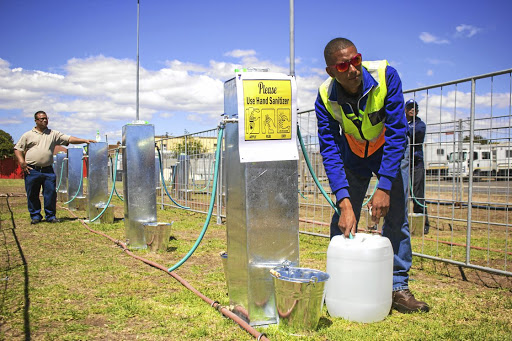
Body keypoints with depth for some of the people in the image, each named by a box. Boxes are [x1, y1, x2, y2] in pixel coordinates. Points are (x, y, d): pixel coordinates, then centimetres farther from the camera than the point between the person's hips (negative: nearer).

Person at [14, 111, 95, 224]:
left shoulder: (54, 134, 11)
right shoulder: (28, 135, 9)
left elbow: (69, 139, 2)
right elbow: (18, 149, 11)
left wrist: (85, 140, -10)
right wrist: (21, 161, -5)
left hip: (48, 170, 1)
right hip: (32, 170, -1)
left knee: (51, 194, 0)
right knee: (32, 195, 4)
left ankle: (50, 216, 11)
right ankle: (35, 216, 17)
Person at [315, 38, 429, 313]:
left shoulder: (386, 76, -30)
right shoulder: (326, 97, -25)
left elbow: (397, 134, -29)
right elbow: (330, 151, -24)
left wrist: (385, 187, -34)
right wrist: (344, 202, -34)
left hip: (389, 152, -1)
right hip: (352, 155, 1)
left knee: (396, 219, -8)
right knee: (343, 222, -4)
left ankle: (398, 287, 4)